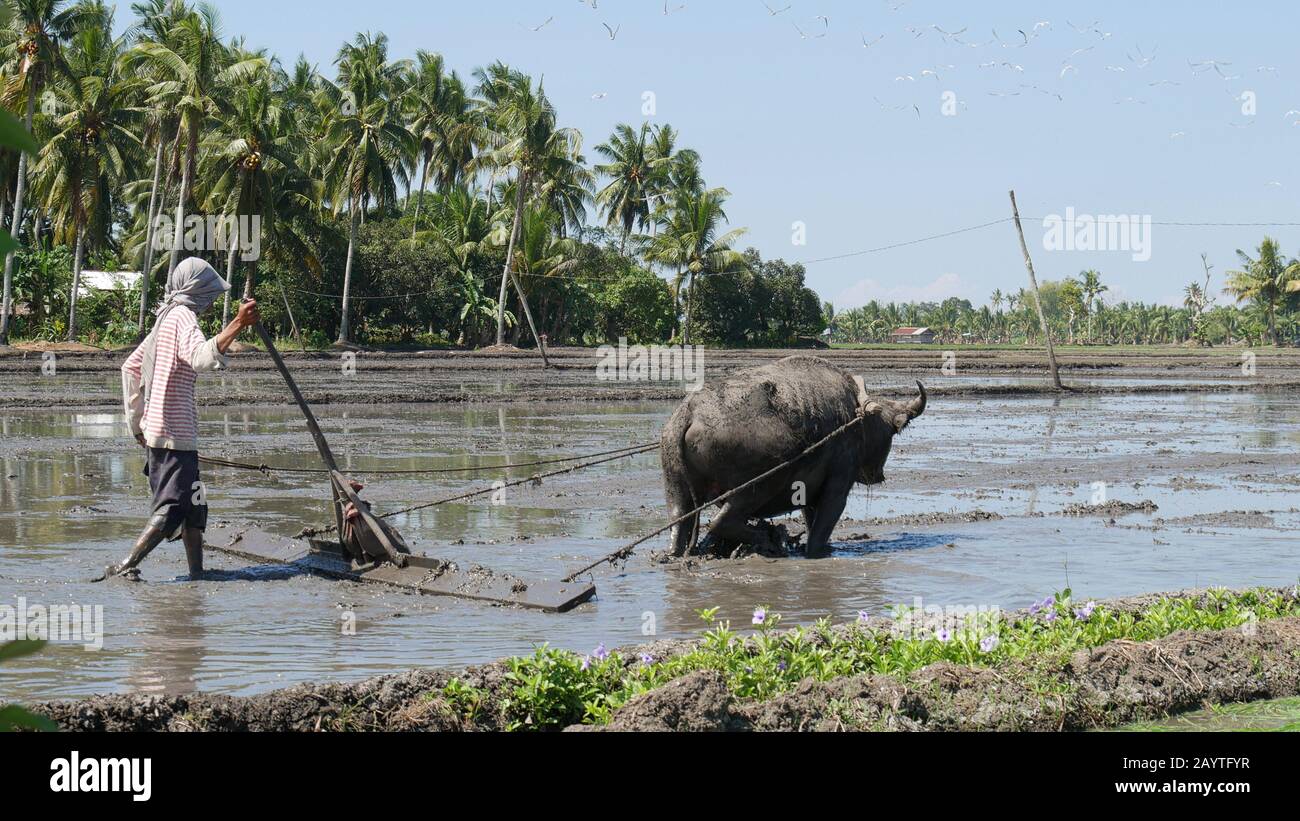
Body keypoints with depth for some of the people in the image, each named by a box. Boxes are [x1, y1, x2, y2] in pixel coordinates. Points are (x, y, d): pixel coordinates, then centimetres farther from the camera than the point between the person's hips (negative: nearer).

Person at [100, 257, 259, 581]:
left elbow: (130, 367, 24)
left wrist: (137, 423, 26)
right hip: (175, 433, -10)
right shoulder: (183, 317, -10)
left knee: (193, 506, 13)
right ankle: (125, 567, -17)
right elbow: (200, 357, -32)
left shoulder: (166, 319, 19)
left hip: (156, 430, 10)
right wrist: (237, 325, -40)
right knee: (173, 510, -12)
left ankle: (197, 573, 14)